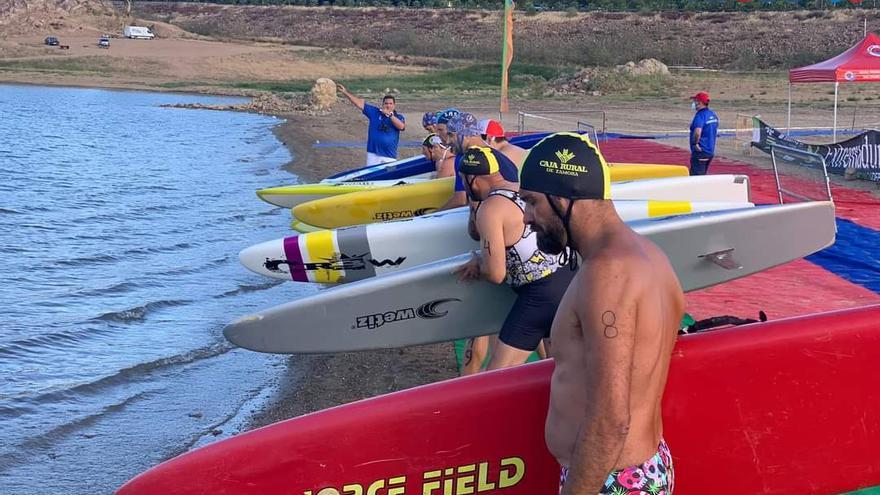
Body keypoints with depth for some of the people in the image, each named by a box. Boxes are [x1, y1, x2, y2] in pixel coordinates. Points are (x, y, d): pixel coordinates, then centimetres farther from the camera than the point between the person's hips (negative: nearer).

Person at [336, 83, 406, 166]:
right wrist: (345, 92, -1)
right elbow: (359, 103, 5)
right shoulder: (374, 112, 7)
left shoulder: (399, 117, 5)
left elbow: (401, 126, -17)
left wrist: (390, 115, -22)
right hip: (373, 154, 1)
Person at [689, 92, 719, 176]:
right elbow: (715, 132, 24)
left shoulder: (700, 115, -18)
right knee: (702, 176, 19)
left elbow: (697, 132, -35)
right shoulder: (713, 114, 11)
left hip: (700, 152, -9)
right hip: (710, 151, 9)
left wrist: (695, 143, -21)